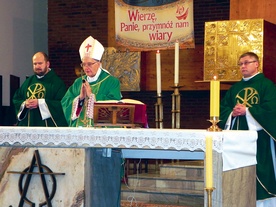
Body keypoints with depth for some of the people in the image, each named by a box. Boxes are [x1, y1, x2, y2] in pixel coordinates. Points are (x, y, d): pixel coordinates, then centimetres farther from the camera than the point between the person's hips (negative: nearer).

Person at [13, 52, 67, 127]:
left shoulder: (57, 82, -1)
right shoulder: (28, 81, 16)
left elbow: (62, 103, -13)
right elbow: (16, 99, 16)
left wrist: (40, 103, -17)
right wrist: (24, 104, -7)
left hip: (47, 125, -5)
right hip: (27, 124, 5)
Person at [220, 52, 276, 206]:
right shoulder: (235, 88, 18)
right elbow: (223, 107, 14)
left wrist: (246, 111, -16)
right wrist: (232, 112, -9)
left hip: (258, 135, -6)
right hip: (237, 135, 6)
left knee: (259, 169, -7)